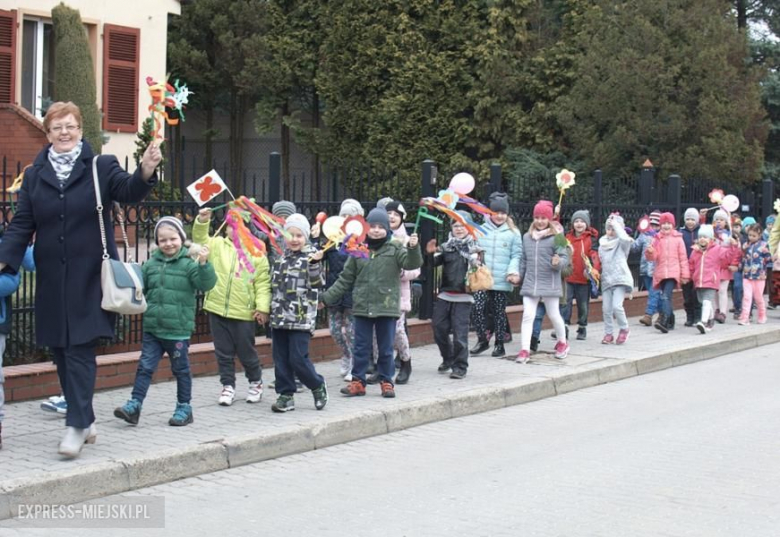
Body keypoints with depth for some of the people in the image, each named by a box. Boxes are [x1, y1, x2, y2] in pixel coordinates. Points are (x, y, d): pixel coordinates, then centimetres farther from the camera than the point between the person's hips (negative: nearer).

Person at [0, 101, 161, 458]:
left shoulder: (101, 167, 1)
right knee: (61, 352, 8)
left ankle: (76, 426, -7)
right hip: (52, 279, 4)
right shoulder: (34, 175, 9)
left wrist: (145, 172, -38)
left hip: (89, 278, -4)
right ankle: (85, 421, 20)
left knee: (80, 350, -9)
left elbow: (128, 191, -16)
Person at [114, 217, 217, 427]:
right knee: (145, 366, 3)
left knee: (181, 369, 9)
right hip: (152, 328, 4)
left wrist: (204, 264, -32)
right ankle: (134, 405, 6)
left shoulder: (189, 263, -7)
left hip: (178, 329, -4)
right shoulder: (151, 264, 6)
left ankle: (184, 408, 20)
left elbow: (207, 284, -18)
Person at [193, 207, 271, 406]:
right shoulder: (217, 245, 5)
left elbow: (263, 283, -4)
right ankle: (228, 386, 21)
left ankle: (255, 382, 31)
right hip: (218, 309, 2)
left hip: (244, 313, -2)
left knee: (246, 351, 9)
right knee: (223, 352, 9)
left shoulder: (257, 253, -2)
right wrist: (202, 222, -22)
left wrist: (262, 307, -10)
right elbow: (200, 240, -6)